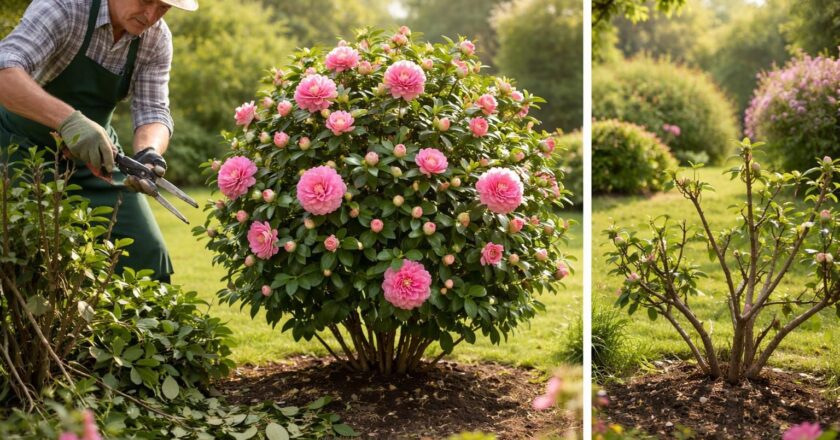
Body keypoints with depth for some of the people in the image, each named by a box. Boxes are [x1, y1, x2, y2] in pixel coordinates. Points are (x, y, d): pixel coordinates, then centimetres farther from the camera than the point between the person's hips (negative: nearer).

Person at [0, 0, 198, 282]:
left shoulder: (157, 39, -10)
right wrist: (68, 120, -54)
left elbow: (153, 110, -14)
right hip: (27, 148, -4)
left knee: (147, 254, -3)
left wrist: (148, 153, -37)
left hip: (96, 150, 4)